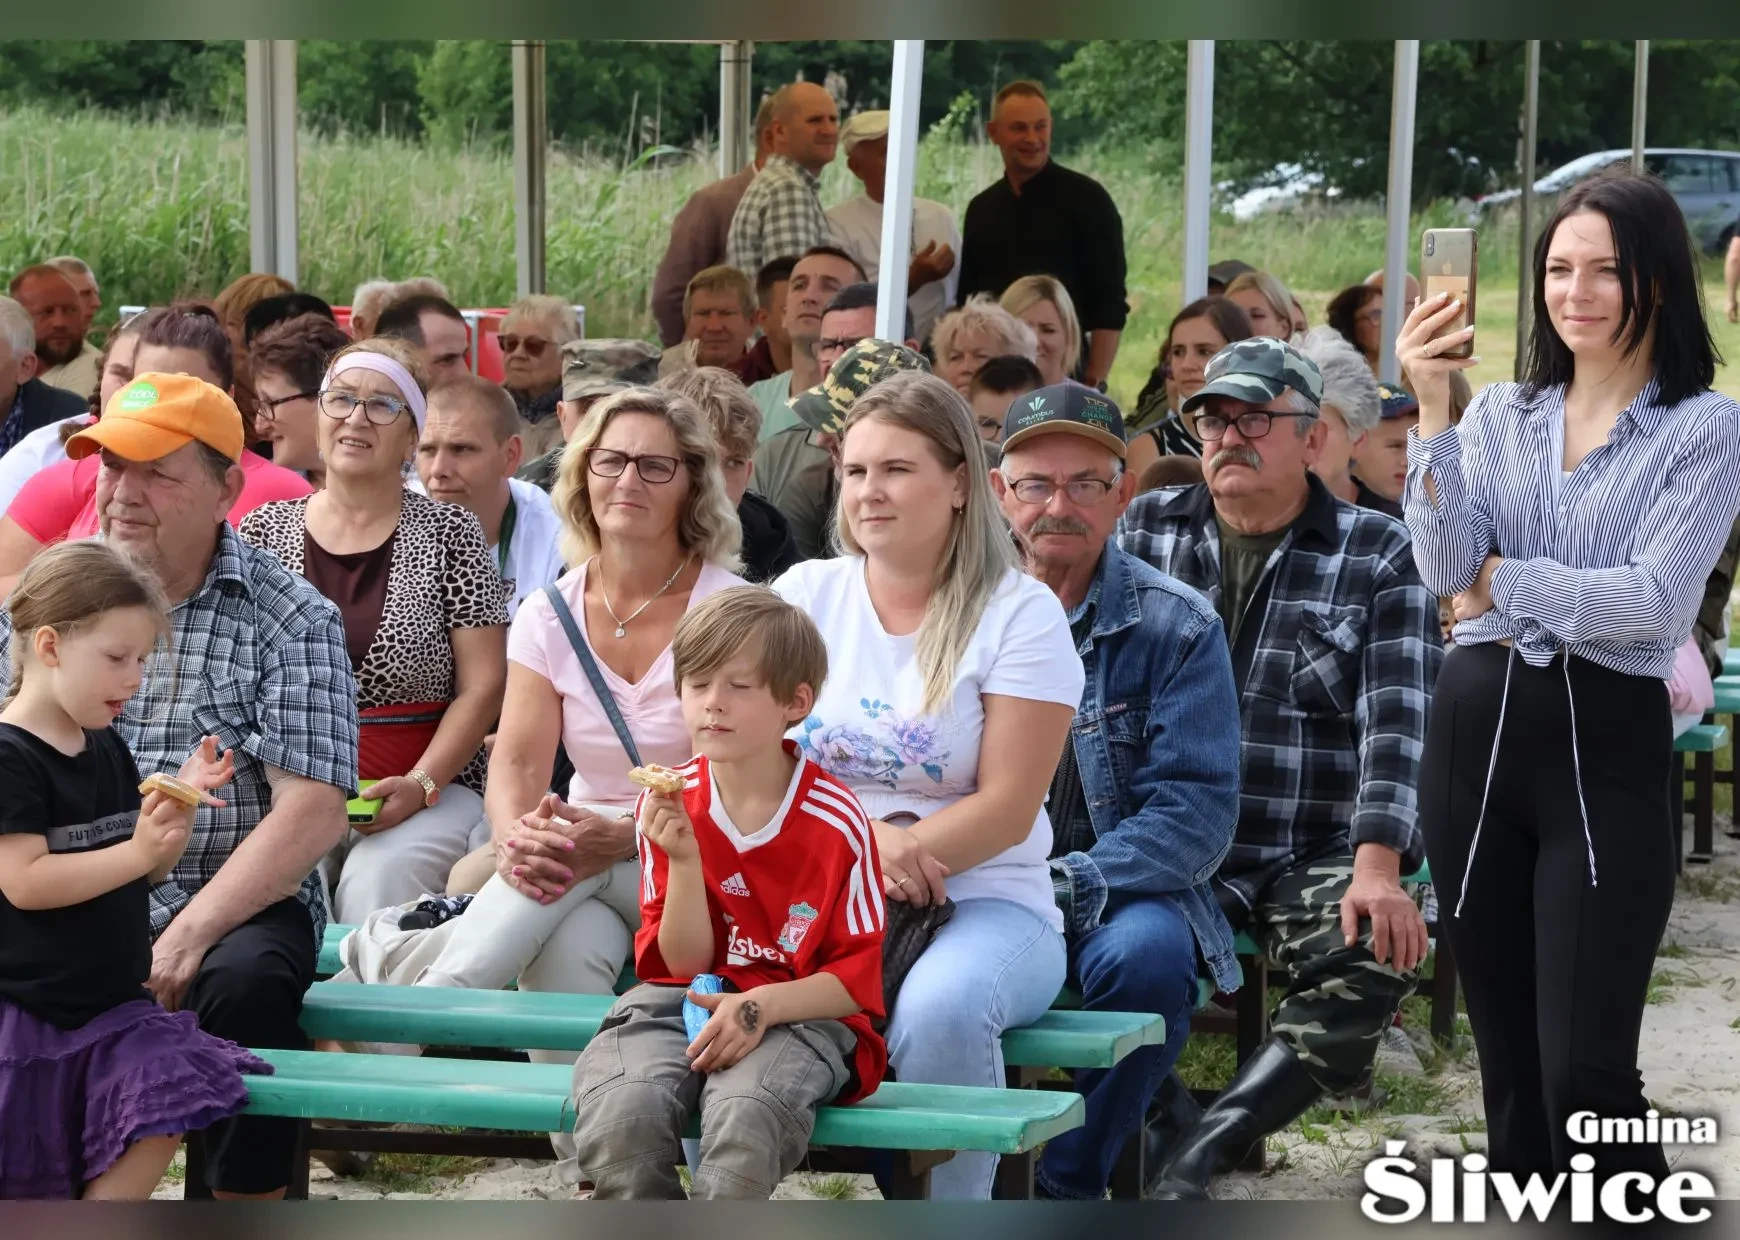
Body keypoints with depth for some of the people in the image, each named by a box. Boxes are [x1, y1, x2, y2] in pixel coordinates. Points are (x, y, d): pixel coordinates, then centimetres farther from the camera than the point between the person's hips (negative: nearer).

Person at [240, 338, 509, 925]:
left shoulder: (449, 533, 6)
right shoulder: (264, 531, 12)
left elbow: (483, 685, 1)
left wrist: (420, 784, -13)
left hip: (431, 790, -1)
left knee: (379, 875, -33)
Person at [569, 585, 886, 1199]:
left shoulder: (836, 820, -6)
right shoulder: (669, 806, 3)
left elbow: (858, 978, -3)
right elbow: (684, 962, 4)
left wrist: (763, 1006, -21)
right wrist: (684, 862, -13)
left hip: (799, 1013, -3)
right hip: (685, 1004, 3)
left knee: (743, 1112, -38)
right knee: (617, 1113, -31)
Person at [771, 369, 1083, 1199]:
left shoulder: (1018, 614, 0)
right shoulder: (806, 595, 10)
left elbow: (1007, 806, -6)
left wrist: (906, 854, -21)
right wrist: (865, 836, -14)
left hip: (984, 902, -2)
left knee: (940, 1006, -37)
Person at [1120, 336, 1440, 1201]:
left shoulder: (1378, 556, 5)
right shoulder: (1146, 532, 12)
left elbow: (1396, 722, -5)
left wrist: (1377, 871, -20)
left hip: (1317, 856, -1)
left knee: (1373, 959, -33)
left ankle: (1192, 1159, -30)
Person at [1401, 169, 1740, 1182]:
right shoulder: (1501, 414, 9)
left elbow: (1652, 600, -14)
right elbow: (1446, 567, -5)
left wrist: (1503, 581, -5)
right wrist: (1433, 411, -13)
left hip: (1607, 751, -5)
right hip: (1476, 731, 5)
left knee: (1585, 1077, -11)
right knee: (1508, 1059, 12)